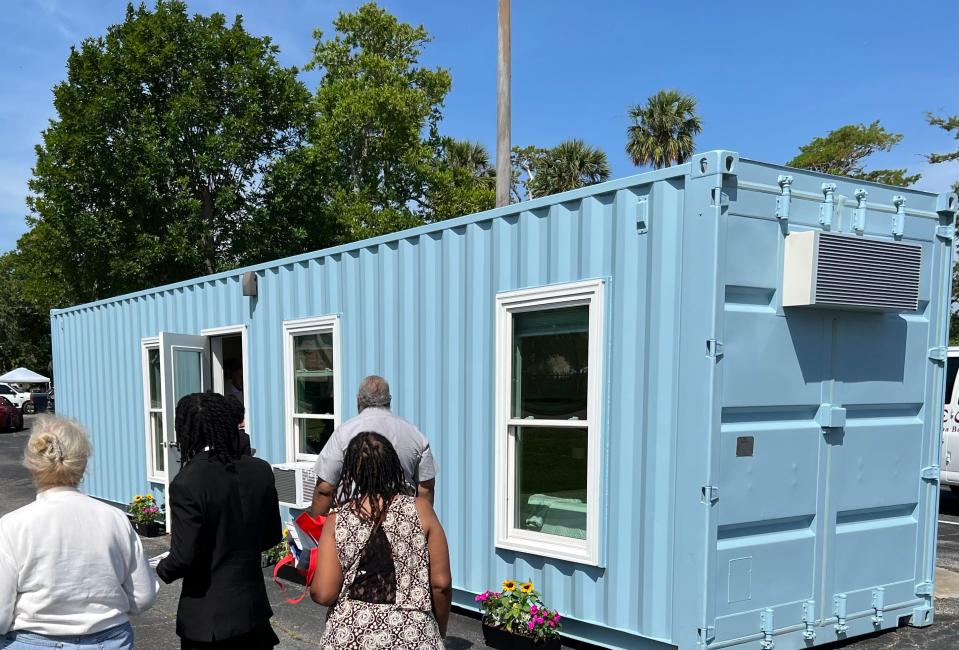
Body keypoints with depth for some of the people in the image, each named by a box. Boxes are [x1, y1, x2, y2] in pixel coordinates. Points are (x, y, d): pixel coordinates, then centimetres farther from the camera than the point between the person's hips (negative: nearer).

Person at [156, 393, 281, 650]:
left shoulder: (186, 483, -20)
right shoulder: (261, 471, -6)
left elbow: (184, 557, -19)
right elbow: (272, 537, 3)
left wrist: (161, 570, 2)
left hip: (208, 619, -4)